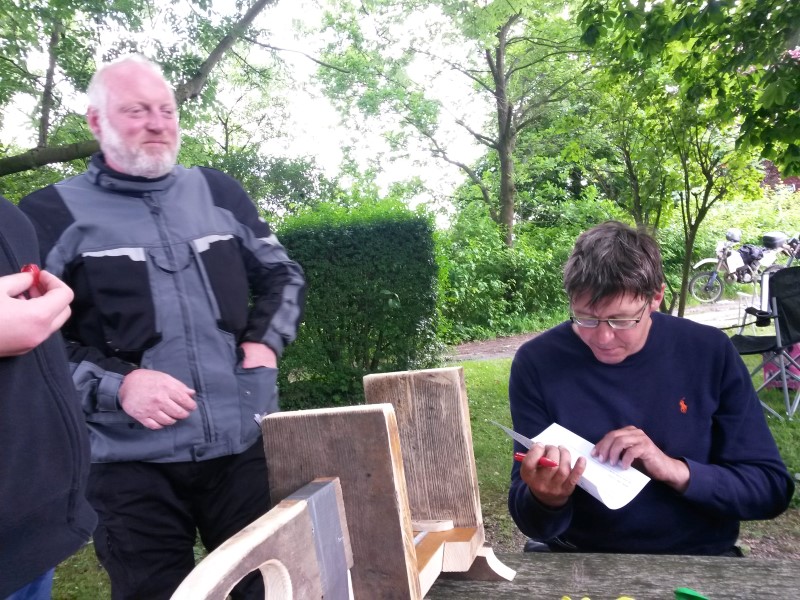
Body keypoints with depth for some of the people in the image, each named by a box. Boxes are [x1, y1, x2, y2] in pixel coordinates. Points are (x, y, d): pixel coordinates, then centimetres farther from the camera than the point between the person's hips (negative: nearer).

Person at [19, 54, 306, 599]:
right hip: (133, 464, -2)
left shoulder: (219, 193, 8)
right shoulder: (52, 215, -2)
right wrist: (116, 384, -16)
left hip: (247, 446, 3)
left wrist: (265, 343, 1)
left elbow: (283, 274, 18)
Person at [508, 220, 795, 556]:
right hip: (580, 560, 0)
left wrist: (676, 470, -19)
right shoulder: (536, 363, -11)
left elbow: (773, 489, -3)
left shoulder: (710, 353, -7)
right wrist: (545, 500, -29)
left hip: (698, 557, 1)